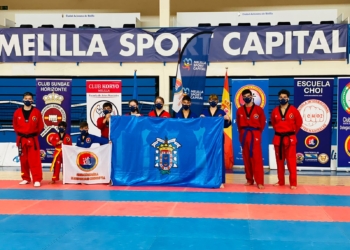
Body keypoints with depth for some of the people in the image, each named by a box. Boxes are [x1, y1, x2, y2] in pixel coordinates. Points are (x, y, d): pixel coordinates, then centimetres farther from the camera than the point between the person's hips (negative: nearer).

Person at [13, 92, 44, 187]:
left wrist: (34, 134, 1)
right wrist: (20, 134, 6)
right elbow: (15, 125, 12)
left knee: (34, 160, -6)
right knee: (23, 160, 10)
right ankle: (25, 179, 22)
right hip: (21, 140, 3)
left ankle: (37, 180, -2)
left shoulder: (37, 112, -3)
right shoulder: (17, 112, 2)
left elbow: (40, 126, 3)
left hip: (33, 140, -3)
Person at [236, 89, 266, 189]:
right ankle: (249, 180, 19)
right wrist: (242, 132, 6)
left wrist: (257, 132, 2)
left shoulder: (259, 109, -1)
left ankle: (259, 181, -6)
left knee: (257, 158, -8)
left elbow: (263, 122, 5)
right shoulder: (239, 110, 7)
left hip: (255, 135, -3)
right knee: (246, 159, 8)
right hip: (244, 136, 3)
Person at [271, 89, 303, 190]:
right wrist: (279, 131, 10)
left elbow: (299, 122, 4)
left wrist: (293, 132, 7)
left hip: (290, 138, -3)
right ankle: (280, 181, 22)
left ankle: (293, 183, 3)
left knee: (291, 161, -3)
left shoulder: (293, 110, -6)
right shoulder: (275, 111, 2)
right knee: (279, 160, 11)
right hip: (278, 138, 3)